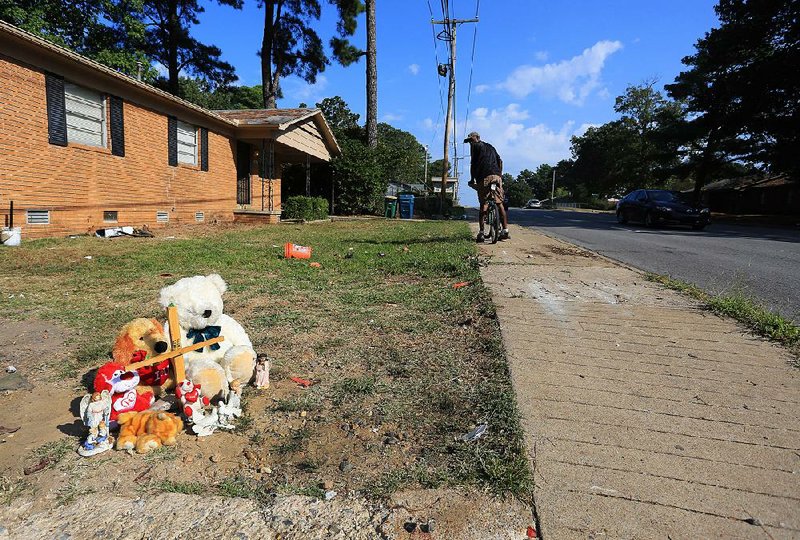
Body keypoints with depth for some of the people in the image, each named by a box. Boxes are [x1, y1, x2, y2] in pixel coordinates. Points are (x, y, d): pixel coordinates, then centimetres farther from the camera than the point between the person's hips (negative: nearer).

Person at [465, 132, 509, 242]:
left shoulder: (475, 146, 12)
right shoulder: (490, 147, 30)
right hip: (496, 176, 5)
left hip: (484, 177, -5)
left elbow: (473, 163, 4)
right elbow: (500, 161, 22)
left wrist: (472, 179, 7)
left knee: (483, 205, -5)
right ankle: (505, 230, 5)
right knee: (500, 203, 8)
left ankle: (481, 232, -10)